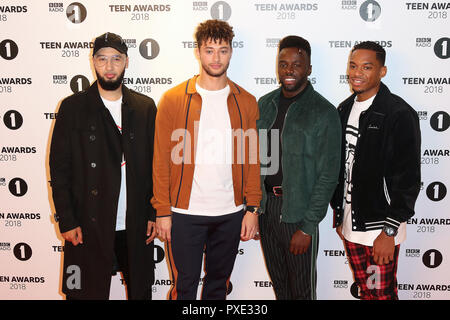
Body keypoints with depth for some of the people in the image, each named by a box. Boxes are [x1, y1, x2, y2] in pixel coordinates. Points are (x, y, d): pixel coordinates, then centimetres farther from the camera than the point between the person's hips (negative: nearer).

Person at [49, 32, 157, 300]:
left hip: (137, 226, 2)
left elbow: (154, 164, 7)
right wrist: (66, 221, -7)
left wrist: (154, 214, 2)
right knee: (87, 292, 7)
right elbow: (59, 168, -2)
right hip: (88, 226, -2)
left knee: (141, 290, 14)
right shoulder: (73, 107, -1)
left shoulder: (145, 107, 5)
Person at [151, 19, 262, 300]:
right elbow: (162, 160, -2)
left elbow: (252, 161, 5)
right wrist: (163, 211, -5)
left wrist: (252, 208, 0)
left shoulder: (246, 102, 4)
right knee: (185, 287, 8)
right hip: (186, 212, -2)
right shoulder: (173, 100, -2)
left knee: (219, 284, 17)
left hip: (231, 213, 2)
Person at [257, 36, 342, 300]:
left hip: (298, 211, -5)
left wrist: (308, 227, -15)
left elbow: (328, 176, -13)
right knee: (278, 283, 20)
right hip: (265, 206, 5)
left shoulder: (324, 112, -11)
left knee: (303, 288, 10)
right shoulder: (265, 104, 6)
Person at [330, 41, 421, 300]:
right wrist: (339, 214, 14)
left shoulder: (399, 114, -14)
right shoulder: (345, 110, 8)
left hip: (380, 229, -6)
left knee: (382, 294, 4)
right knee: (365, 291, 18)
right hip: (350, 224, 6)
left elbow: (408, 179, -15)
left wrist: (389, 232, -16)